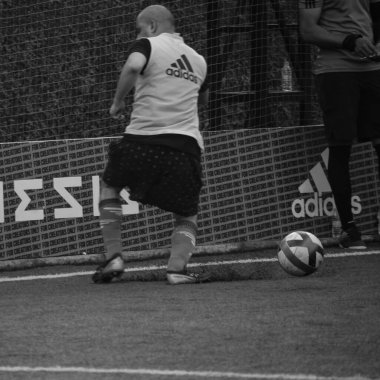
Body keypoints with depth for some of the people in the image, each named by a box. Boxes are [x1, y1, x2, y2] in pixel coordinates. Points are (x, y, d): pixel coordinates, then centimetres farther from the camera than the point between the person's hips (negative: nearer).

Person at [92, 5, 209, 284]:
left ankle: (113, 257, 12)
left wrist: (118, 102, -8)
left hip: (143, 139, -3)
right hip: (187, 144, 3)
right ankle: (177, 268, -9)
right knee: (187, 216, 17)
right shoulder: (198, 60, 20)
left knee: (109, 186, 24)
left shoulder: (148, 45, 3)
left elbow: (133, 66, -20)